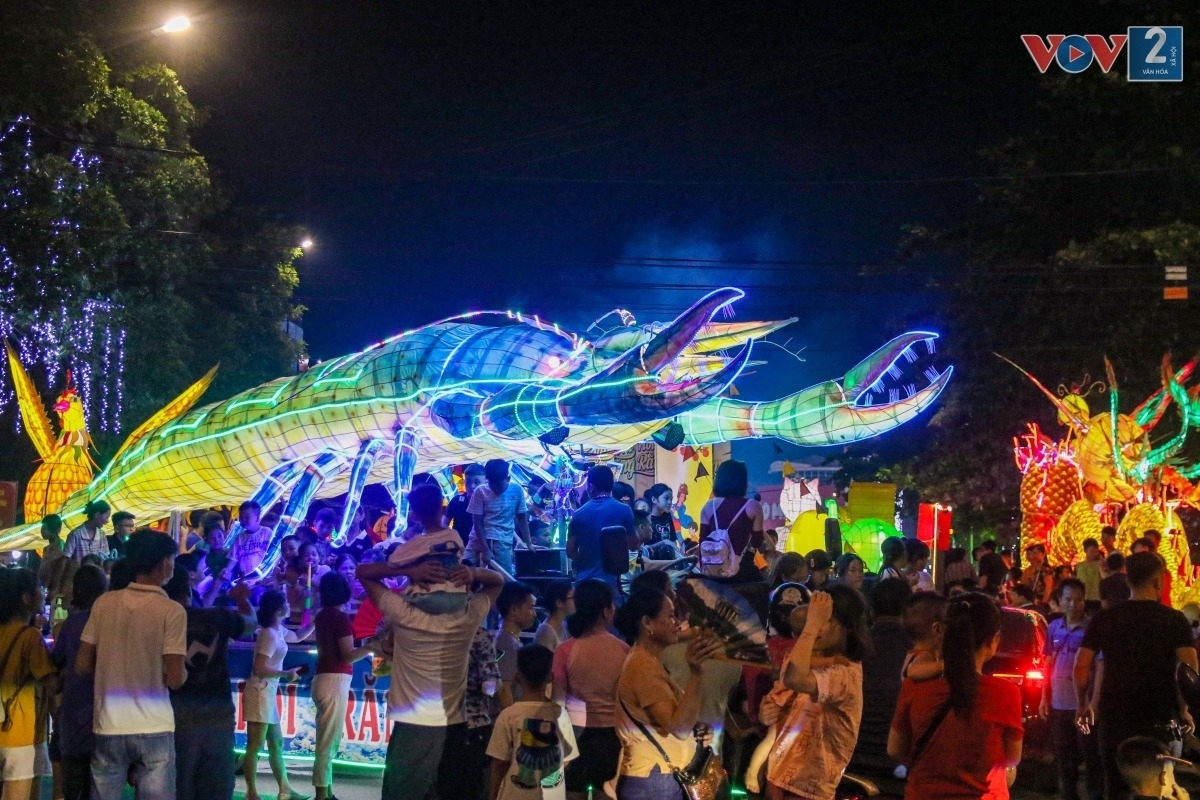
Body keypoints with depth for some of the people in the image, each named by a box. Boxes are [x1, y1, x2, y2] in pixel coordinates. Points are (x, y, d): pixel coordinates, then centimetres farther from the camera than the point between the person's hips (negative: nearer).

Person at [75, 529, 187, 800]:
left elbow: (82, 666, 5)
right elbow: (175, 679, -13)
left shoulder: (103, 603, 2)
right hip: (153, 729, -3)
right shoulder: (171, 611, -9)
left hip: (108, 727, 3)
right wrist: (184, 671, 9)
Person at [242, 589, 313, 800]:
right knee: (255, 746, -4)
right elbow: (260, 669, -23)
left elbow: (297, 637, 32)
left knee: (276, 744, 14)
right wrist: (287, 674, -16)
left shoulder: (278, 630, 10)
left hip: (268, 694, 10)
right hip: (260, 694, -10)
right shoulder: (270, 635, -18)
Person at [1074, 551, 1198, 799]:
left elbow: (1081, 667, -3)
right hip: (1160, 719, -1)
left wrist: (1082, 705, 10)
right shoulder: (1174, 620, -4)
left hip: (1114, 717, 1)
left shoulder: (1105, 618, 1)